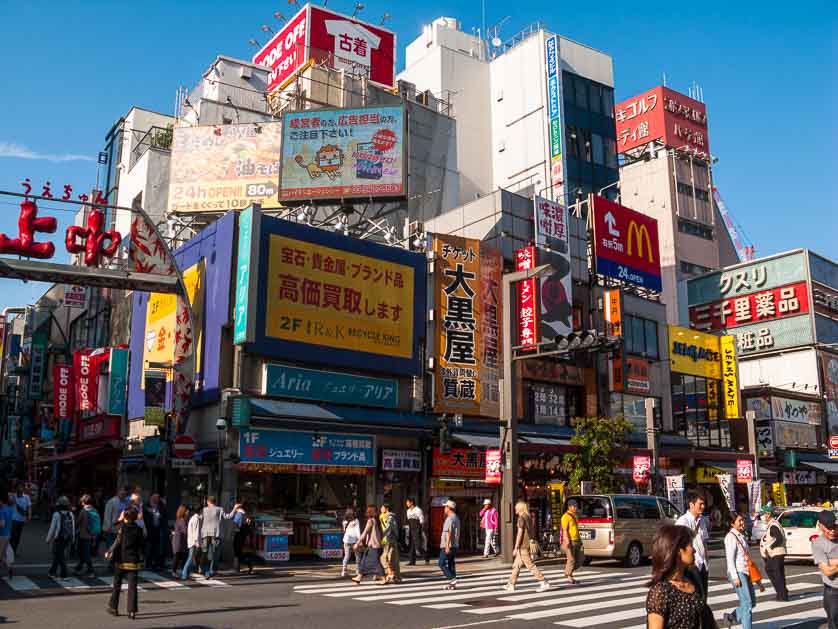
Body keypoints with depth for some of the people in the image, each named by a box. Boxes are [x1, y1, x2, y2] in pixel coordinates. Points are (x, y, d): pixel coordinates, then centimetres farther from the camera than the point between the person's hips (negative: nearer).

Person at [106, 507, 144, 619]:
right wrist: (140, 557, 16)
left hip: (121, 560, -1)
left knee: (117, 584, 15)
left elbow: (117, 543, -13)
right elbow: (142, 545, 4)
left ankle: (113, 608, 24)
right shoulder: (139, 529, 0)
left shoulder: (122, 528, -8)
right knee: (132, 586, 2)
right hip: (134, 561, 1)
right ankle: (132, 611, -3)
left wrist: (109, 553, -1)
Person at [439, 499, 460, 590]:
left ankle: (452, 579, -11)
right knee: (451, 564, 10)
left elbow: (449, 533, -23)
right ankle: (452, 584, 10)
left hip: (448, 546, -9)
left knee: (442, 563, -3)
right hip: (455, 545, 9)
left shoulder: (449, 519, -16)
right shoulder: (456, 518, 16)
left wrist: (447, 546, -26)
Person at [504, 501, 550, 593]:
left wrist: (516, 548, -15)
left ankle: (544, 583, -6)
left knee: (530, 565, -6)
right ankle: (511, 585, 18)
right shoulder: (528, 518, 13)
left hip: (522, 546, -9)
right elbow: (531, 532, 17)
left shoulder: (521, 518, -13)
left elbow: (520, 533, -17)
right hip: (527, 545, 9)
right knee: (516, 565, 14)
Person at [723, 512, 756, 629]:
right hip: (738, 573, -9)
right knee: (747, 604, -8)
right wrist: (735, 577, -19)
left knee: (752, 602, 13)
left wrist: (751, 572, 20)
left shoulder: (741, 535, 15)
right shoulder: (731, 537, -11)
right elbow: (730, 559, -16)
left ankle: (732, 616, 24)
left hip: (746, 572, 9)